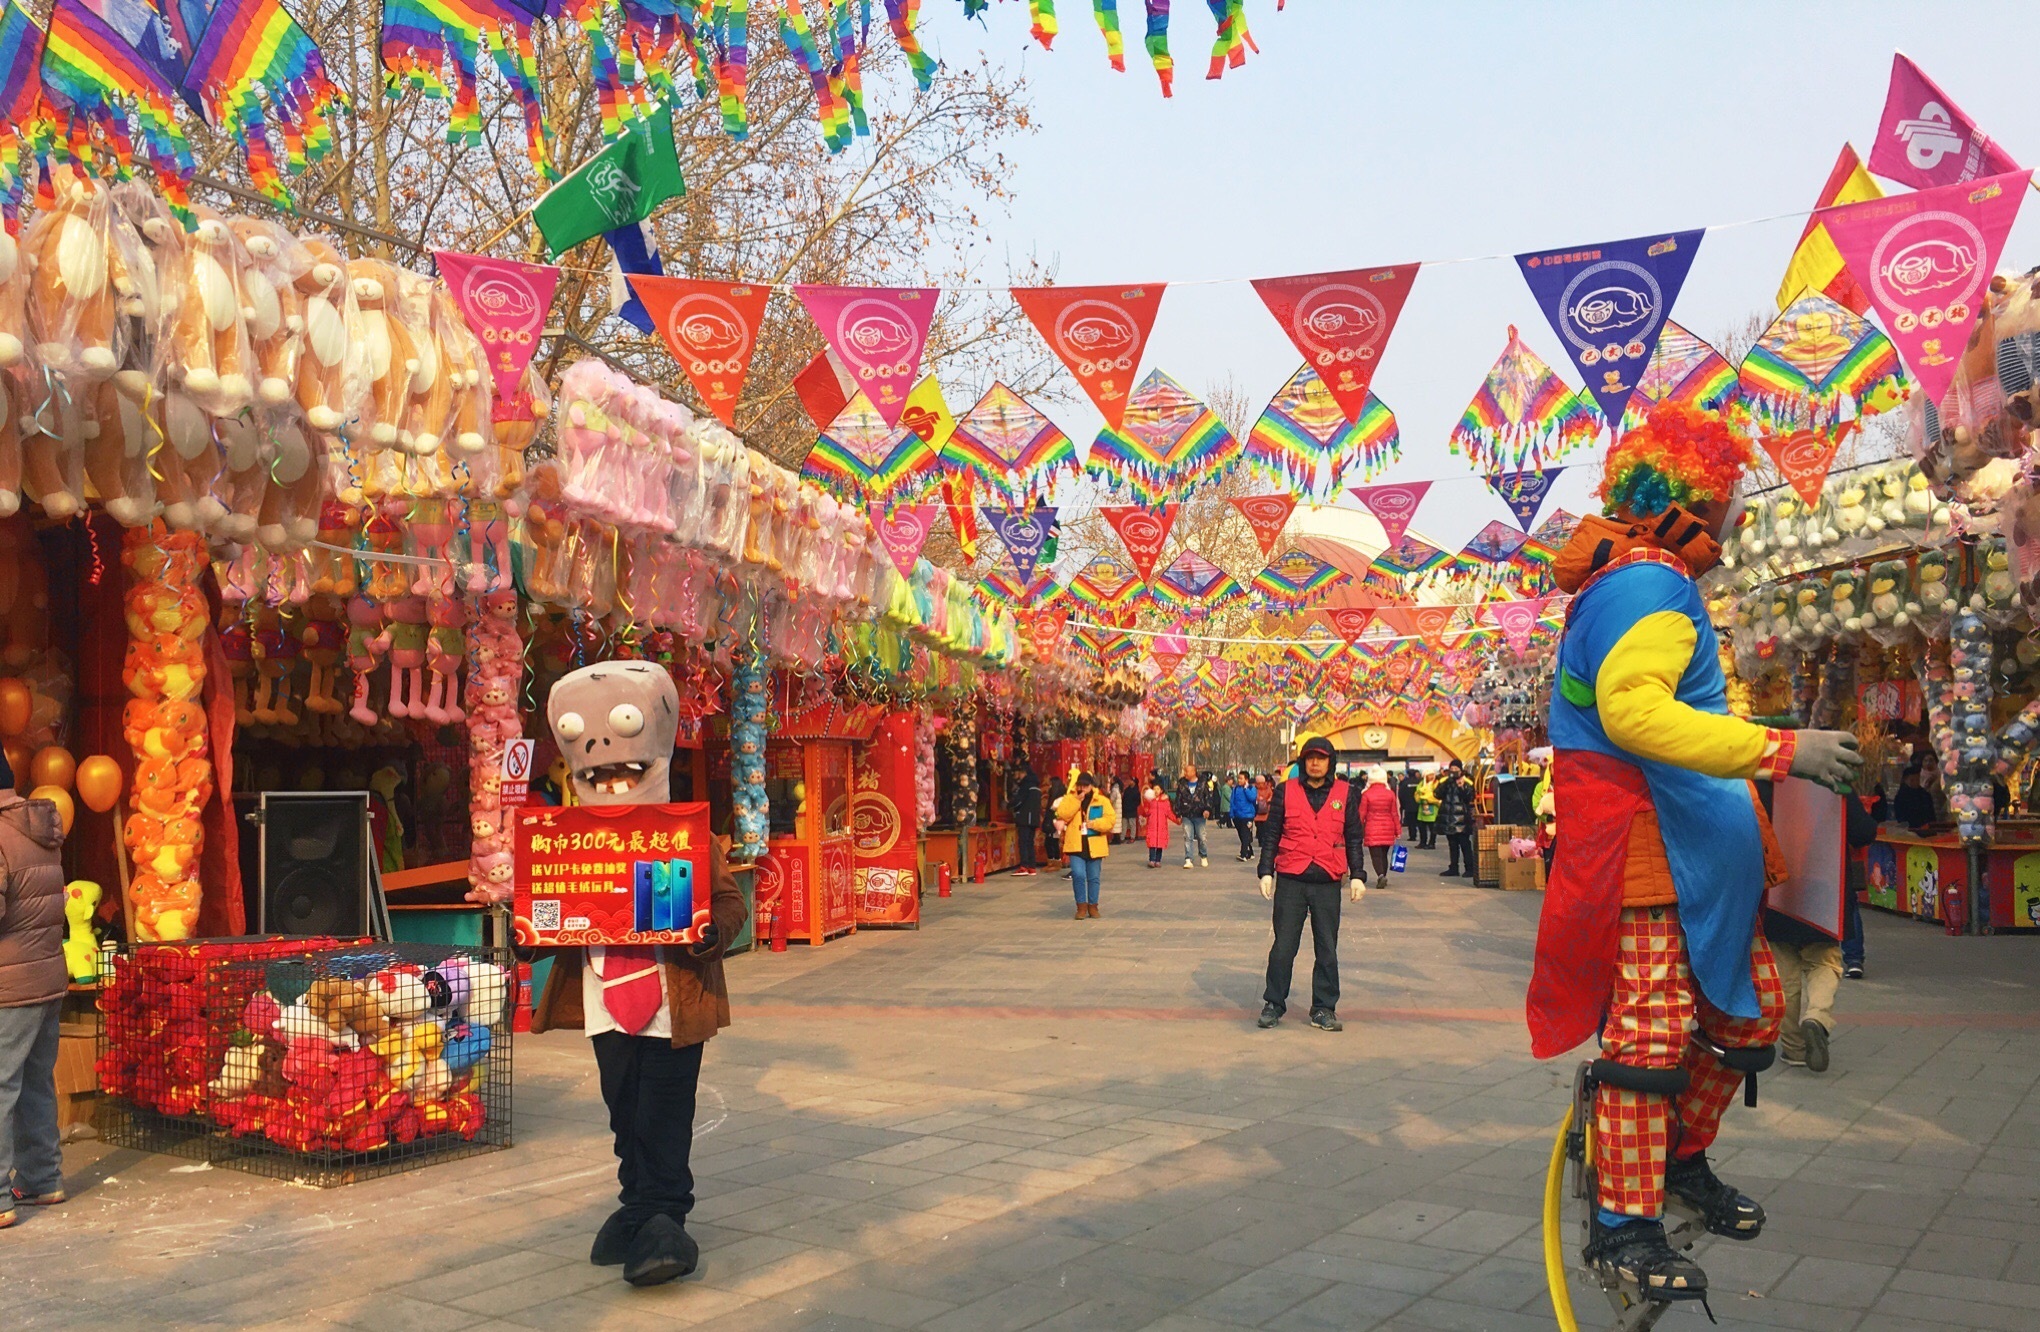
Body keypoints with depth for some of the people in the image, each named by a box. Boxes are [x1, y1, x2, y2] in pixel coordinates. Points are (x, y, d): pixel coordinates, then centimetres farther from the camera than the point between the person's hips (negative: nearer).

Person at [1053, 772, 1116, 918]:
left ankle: (1092, 905, 24)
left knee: (1093, 878, 9)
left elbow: (1111, 819, -6)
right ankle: (1081, 906, 1)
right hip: (1076, 845, -1)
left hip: (1094, 846, 1)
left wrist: (1094, 823, -18)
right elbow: (1062, 815, -13)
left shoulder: (1101, 800, 2)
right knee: (1078, 875, -13)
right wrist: (1077, 801, -17)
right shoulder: (1069, 799, 4)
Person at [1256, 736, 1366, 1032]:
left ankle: (1324, 1009, 15)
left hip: (1328, 883, 1)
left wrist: (1356, 875, 4)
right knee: (1283, 946, 2)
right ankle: (1274, 1004, 14)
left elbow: (1354, 838, 10)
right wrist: (1266, 871, 0)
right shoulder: (1286, 791, 4)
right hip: (1291, 880, -1)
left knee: (1327, 949, 6)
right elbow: (1271, 834, 6)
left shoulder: (1344, 794, 7)